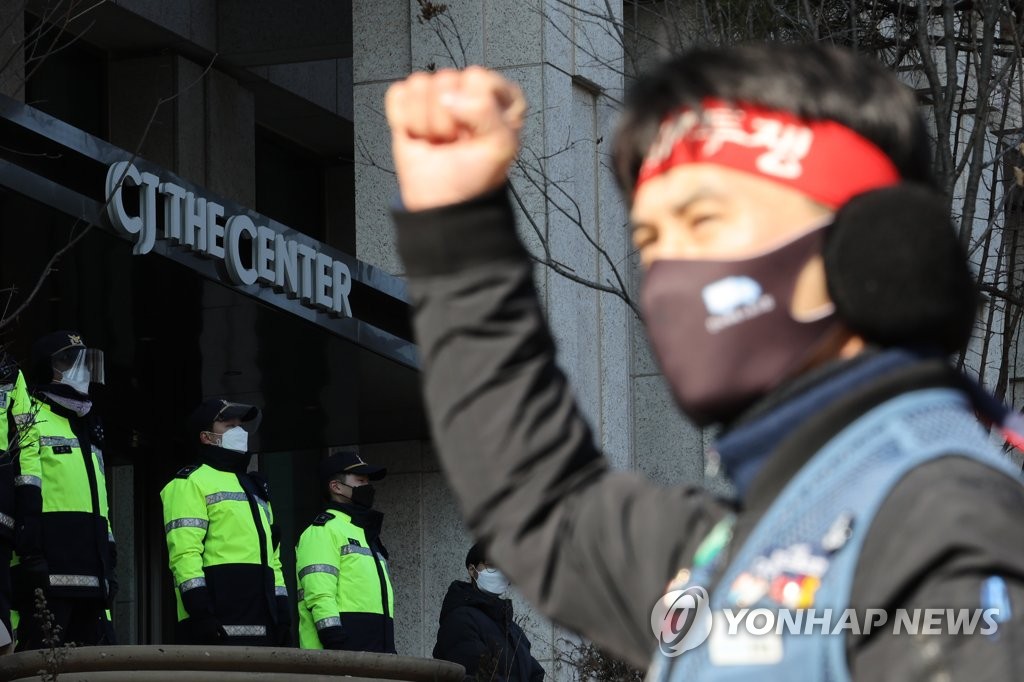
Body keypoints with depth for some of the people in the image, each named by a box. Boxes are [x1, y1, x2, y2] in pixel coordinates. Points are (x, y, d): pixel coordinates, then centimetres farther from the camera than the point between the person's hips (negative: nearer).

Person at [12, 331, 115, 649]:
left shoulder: (88, 429, 28)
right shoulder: (31, 422, 0)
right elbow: (23, 490, -12)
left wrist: (109, 563, 23)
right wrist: (31, 553, -21)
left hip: (89, 572, 9)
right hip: (49, 572, -9)